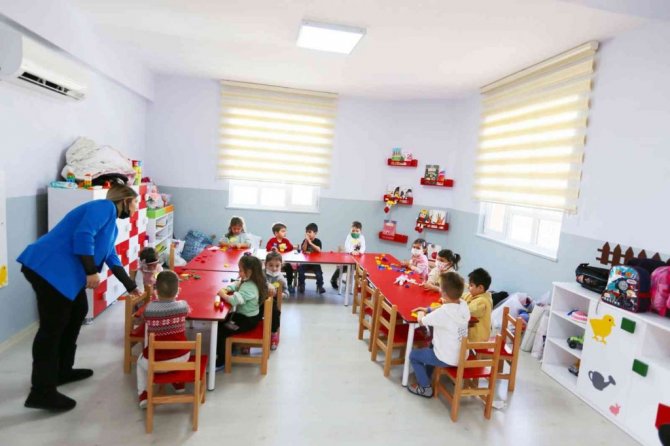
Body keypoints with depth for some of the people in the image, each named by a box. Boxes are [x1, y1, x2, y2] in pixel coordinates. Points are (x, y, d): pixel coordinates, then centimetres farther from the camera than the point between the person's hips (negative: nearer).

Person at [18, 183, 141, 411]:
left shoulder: (112, 223, 22)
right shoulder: (104, 207, -8)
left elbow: (112, 259, 28)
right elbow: (83, 235, -23)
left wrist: (131, 287, 30)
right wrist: (91, 272, -20)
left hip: (65, 272, 11)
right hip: (49, 268, -11)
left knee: (77, 311, 18)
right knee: (53, 326, -8)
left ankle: (62, 371, 30)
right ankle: (41, 392, -2)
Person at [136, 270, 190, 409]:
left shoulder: (149, 308, -11)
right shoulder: (183, 306, -9)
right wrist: (173, 298, 30)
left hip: (155, 362, -1)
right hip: (181, 358, 1)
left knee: (141, 361, 33)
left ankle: (143, 395, 21)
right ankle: (179, 384, 42)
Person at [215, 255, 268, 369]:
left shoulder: (248, 287, -29)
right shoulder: (247, 281, 2)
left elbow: (235, 300, -40)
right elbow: (235, 285, 16)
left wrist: (223, 295, -22)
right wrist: (226, 289, -4)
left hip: (247, 320, -10)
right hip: (247, 315, 10)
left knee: (221, 330, -12)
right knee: (222, 322, 20)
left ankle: (221, 360, 4)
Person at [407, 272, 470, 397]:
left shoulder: (442, 313, -30)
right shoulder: (464, 305, -8)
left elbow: (421, 320, -13)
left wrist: (421, 313, 9)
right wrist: (428, 309, 11)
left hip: (447, 359, -7)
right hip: (462, 356, 7)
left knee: (413, 355, 14)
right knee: (432, 347, 33)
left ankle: (425, 387, 19)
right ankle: (426, 377, 44)